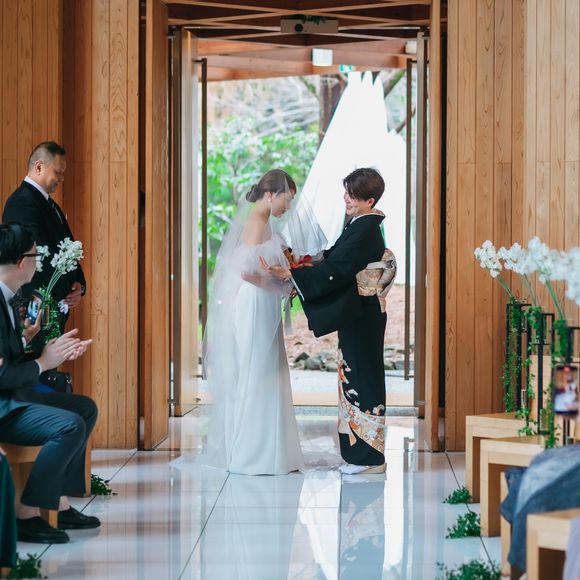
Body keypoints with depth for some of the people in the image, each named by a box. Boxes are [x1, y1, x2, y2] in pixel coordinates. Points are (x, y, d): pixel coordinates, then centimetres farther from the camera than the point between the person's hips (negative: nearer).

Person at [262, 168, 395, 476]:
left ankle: (370, 456, 4)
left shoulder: (364, 230, -19)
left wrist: (289, 275, -26)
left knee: (362, 380, -3)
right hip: (357, 315, 10)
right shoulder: (361, 225, 11)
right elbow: (336, 262, 15)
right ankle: (360, 452, 21)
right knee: (356, 379, 13)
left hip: (361, 318, -10)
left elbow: (336, 271, -24)